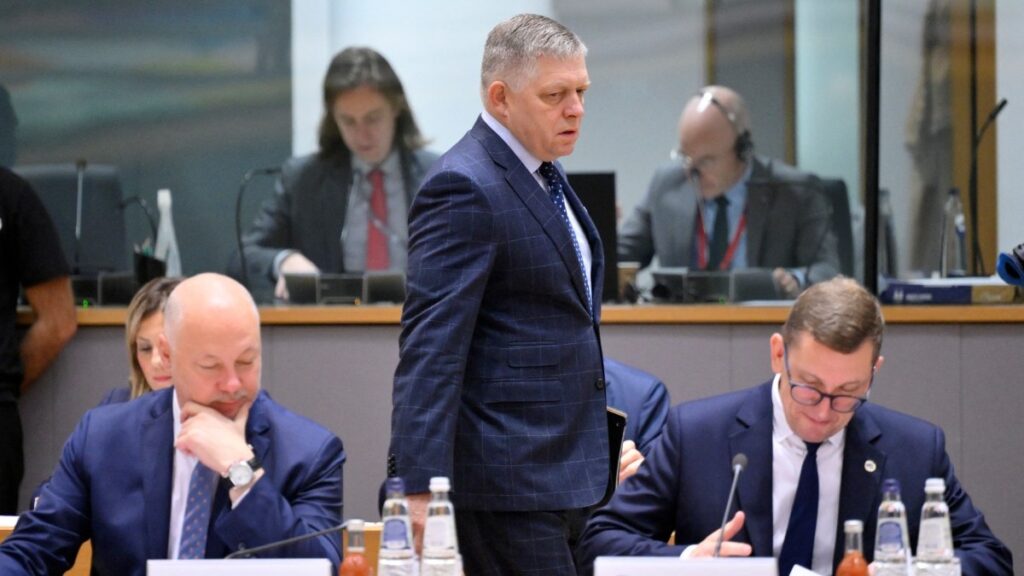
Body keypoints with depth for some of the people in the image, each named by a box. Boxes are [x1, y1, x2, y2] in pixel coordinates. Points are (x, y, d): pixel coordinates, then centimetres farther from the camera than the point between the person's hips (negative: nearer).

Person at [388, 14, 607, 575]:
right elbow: (431, 345, -22)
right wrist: (421, 486, -28)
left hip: (555, 461, 10)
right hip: (509, 470, -10)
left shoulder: (541, 173, 15)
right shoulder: (464, 188, -16)